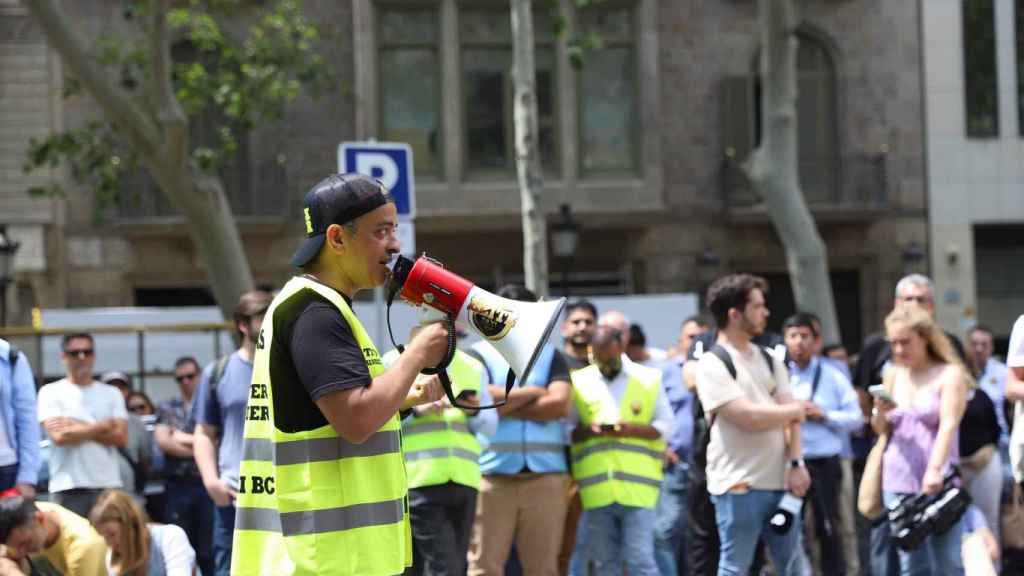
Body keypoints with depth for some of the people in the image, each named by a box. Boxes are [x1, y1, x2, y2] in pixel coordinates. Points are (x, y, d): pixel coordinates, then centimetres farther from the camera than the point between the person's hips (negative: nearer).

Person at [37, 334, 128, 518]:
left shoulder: (111, 393, 13)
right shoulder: (50, 392, 5)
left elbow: (121, 438, 1)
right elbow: (59, 436, -9)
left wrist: (78, 428, -6)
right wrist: (102, 427, 0)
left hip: (108, 485, 3)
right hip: (69, 488, -3)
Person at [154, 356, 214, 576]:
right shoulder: (167, 409, 14)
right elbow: (163, 441, 0)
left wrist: (184, 438, 0)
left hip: (207, 484, -2)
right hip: (177, 485, 3)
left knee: (208, 550, -1)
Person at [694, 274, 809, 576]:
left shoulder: (769, 361, 13)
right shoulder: (712, 365, -8)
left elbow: (792, 416, 6)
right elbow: (749, 417, -16)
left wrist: (796, 463, -9)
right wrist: (794, 410, -1)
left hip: (780, 481, 7)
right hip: (738, 484, -6)